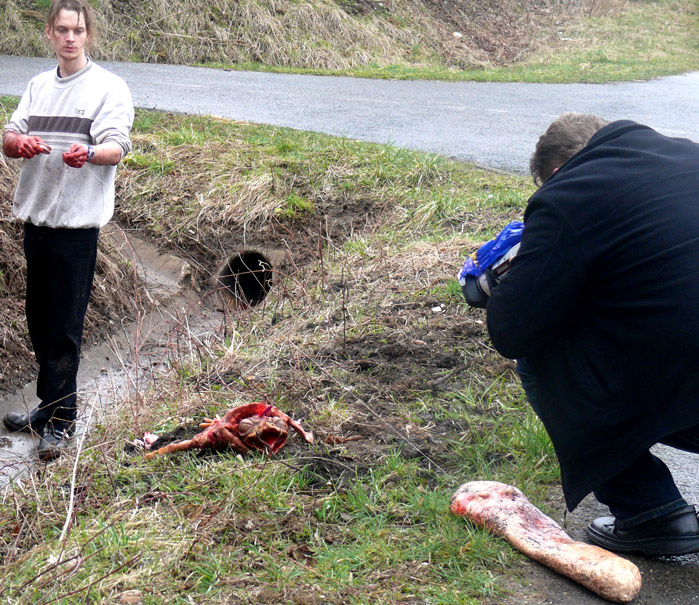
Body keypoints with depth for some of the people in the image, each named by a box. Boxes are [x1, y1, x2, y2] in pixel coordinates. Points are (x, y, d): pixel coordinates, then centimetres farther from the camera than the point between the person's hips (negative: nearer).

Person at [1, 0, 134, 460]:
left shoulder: (109, 87, -1)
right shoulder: (39, 86, 16)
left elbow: (116, 147, -12)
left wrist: (87, 154, -35)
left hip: (78, 219, -6)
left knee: (64, 325, -5)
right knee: (39, 318, 12)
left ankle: (60, 422, 3)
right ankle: (51, 406, 25)